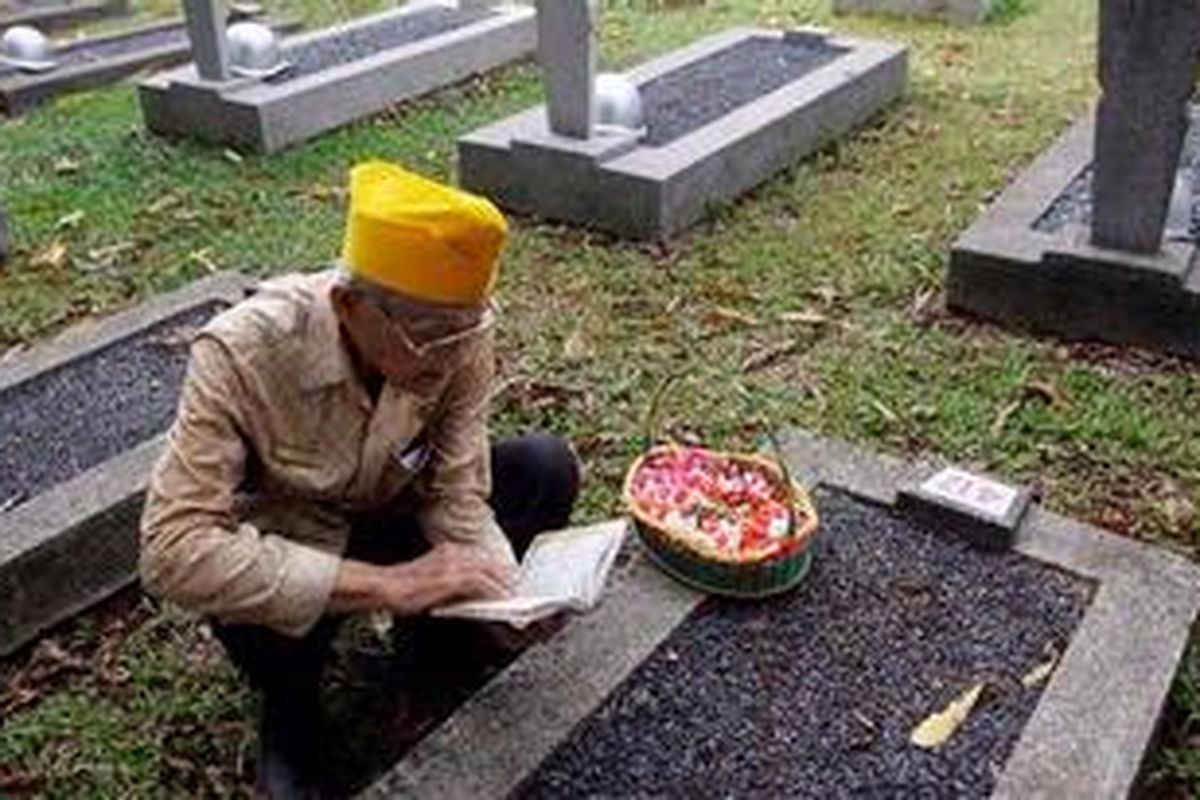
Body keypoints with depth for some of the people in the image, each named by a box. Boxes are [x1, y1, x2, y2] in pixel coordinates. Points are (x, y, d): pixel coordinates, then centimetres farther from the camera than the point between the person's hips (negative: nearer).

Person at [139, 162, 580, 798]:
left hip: (392, 512, 3)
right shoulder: (244, 352, -34)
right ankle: (290, 707, 0)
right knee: (247, 587, -37)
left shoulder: (459, 331, -23)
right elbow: (173, 550, -40)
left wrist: (506, 591, -36)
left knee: (548, 469, -18)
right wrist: (384, 584, -43)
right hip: (289, 543, -3)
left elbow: (457, 489, -16)